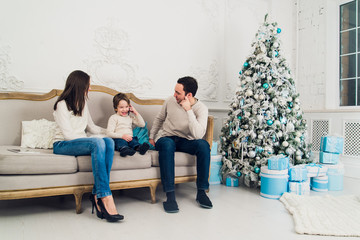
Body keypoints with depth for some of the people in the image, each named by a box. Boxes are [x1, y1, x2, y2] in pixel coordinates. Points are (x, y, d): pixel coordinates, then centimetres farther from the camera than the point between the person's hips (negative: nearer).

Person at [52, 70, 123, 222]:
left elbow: (92, 128, 26)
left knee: (109, 141, -26)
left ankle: (98, 195, -34)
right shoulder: (62, 105, -6)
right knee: (98, 143, -36)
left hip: (81, 142, 7)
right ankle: (105, 198, -41)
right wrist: (92, 141, -17)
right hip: (62, 145, -6)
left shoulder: (82, 103, 17)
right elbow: (68, 134, -15)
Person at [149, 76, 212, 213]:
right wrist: (151, 137, 12)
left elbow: (198, 135, -29)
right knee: (167, 145, -37)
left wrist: (188, 110, -30)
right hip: (165, 138, 1)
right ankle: (170, 195, -35)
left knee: (204, 145, -32)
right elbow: (159, 119, 16)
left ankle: (201, 192, -20)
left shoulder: (201, 108, -13)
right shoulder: (170, 101, -4)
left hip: (185, 141, 0)